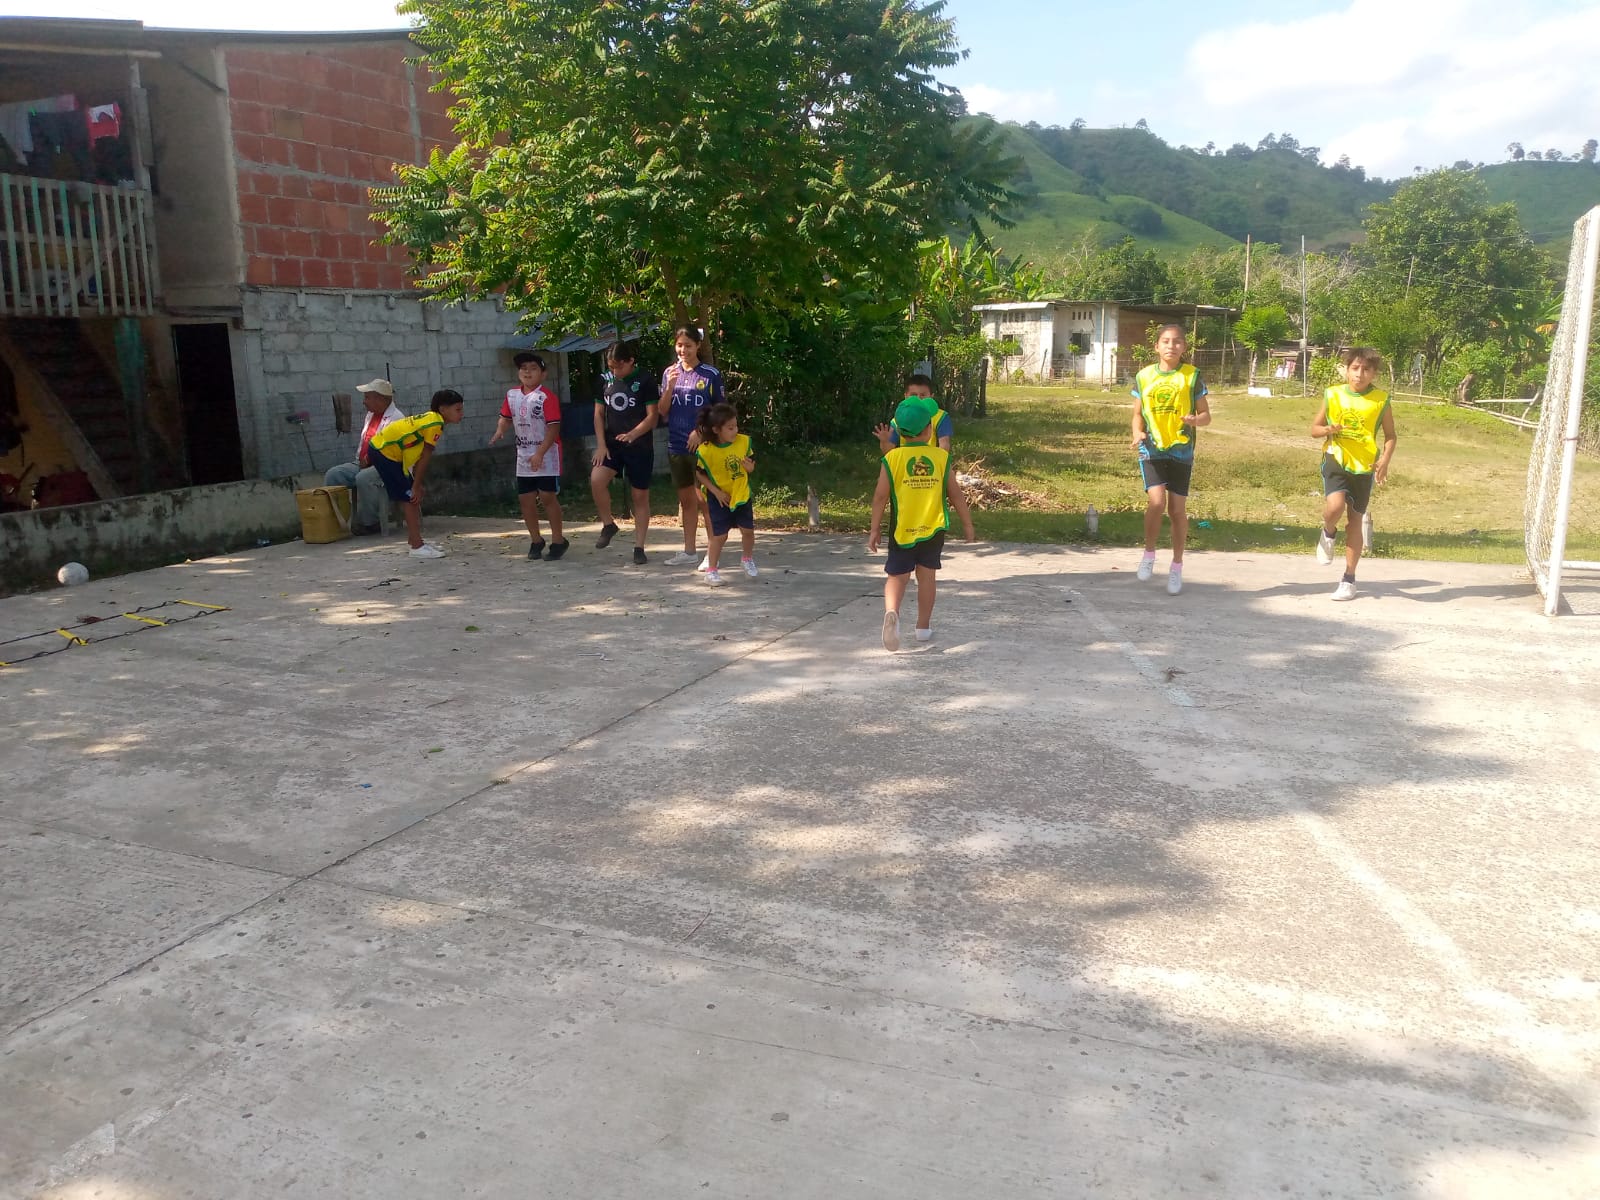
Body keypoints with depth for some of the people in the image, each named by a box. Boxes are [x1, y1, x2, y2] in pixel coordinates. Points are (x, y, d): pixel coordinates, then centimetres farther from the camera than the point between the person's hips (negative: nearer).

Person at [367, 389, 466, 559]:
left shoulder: (430, 418, 10)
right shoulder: (435, 423, -19)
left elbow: (420, 457, 10)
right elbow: (425, 458, -18)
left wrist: (416, 485, 9)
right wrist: (416, 486, -13)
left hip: (382, 447, 10)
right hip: (383, 451, -10)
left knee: (413, 498, 14)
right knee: (411, 498, -8)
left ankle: (415, 538, 25)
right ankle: (417, 547, -6)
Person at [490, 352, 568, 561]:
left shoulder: (546, 397, -14)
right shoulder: (512, 395, 7)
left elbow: (554, 427, -18)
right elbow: (506, 417, 17)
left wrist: (540, 453, -23)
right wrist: (500, 430, -7)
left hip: (546, 456, -6)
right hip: (524, 456, 6)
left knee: (548, 497, -6)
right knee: (525, 499, 8)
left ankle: (557, 541, 8)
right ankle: (536, 541, 23)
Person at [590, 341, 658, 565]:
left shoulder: (644, 381, -6)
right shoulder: (606, 380, 6)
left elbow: (653, 416, -10)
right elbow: (599, 413, 10)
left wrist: (633, 434, -26)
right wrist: (601, 444, -2)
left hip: (640, 447, -3)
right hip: (612, 444, 3)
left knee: (640, 496, 3)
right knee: (596, 479, -21)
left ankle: (639, 547, 12)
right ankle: (608, 525, 1)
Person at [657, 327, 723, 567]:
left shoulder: (711, 374, -5)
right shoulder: (670, 373, 7)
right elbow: (662, 412, 4)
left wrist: (701, 431, -13)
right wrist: (670, 387, -11)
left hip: (702, 445, -4)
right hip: (676, 446, 5)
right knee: (686, 499, 13)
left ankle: (712, 553, 3)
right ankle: (689, 551, 21)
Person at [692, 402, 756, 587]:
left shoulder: (744, 441, -10)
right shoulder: (705, 450, -20)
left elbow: (751, 464, 5)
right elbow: (700, 474, -7)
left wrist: (750, 467, -19)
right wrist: (716, 491, -13)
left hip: (742, 495, 4)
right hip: (719, 498, -3)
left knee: (748, 530, 9)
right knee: (719, 535, -3)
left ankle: (747, 559, 36)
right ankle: (711, 570, 12)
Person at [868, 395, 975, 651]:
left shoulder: (892, 458, -8)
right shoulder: (941, 457, -4)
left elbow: (880, 496, -7)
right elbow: (956, 494, 0)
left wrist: (875, 529, 3)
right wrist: (967, 524, 12)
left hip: (901, 530, -1)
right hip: (933, 528, 1)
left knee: (897, 575, 4)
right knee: (927, 574, 14)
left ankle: (892, 612, -24)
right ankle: (924, 626, 22)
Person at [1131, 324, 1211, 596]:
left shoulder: (1192, 376, 0)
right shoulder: (1144, 376, 4)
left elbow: (1206, 415, 4)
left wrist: (1195, 420, -19)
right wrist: (1138, 432, -9)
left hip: (1181, 451, 0)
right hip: (1152, 449, 0)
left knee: (1177, 509, 3)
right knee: (1157, 501, -18)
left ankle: (1177, 566, 20)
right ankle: (1149, 553, 6)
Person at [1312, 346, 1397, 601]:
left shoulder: (1381, 399, -1)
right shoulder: (1333, 395, 0)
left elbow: (1390, 435, 7)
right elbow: (1314, 429, 8)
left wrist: (1385, 460, -10)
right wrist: (1329, 430, -14)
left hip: (1364, 466, 1)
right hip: (1336, 460, -1)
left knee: (1355, 520, 6)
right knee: (1335, 506, -27)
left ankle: (1349, 579, 16)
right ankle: (1328, 533, 10)